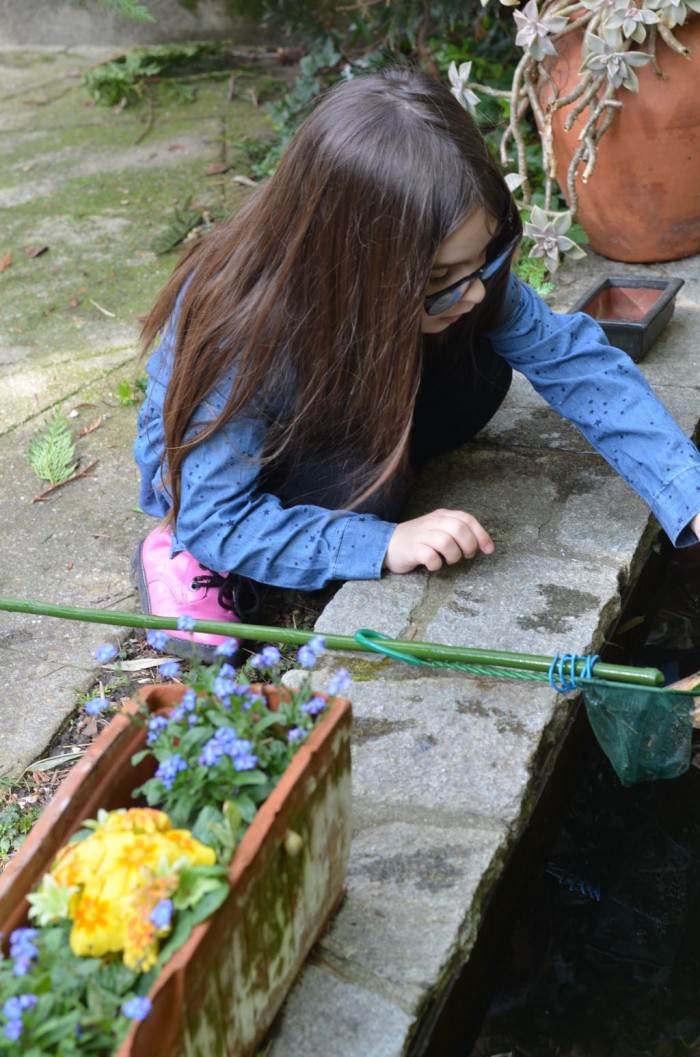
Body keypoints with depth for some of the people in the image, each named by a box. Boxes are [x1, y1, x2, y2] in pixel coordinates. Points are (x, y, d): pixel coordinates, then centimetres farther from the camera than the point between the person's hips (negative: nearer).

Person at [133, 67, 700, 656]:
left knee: (480, 372, -20)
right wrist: (383, 543, -41)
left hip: (343, 428, 5)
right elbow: (217, 517, -32)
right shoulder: (241, 338, -38)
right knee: (364, 489, -34)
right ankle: (188, 559, -9)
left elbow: (575, 360, -22)